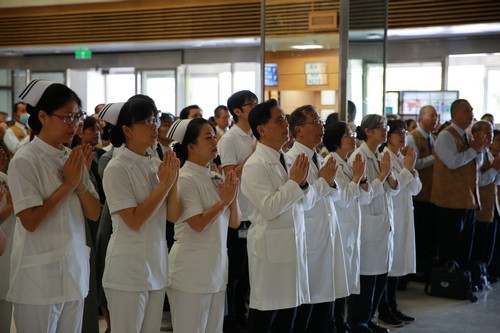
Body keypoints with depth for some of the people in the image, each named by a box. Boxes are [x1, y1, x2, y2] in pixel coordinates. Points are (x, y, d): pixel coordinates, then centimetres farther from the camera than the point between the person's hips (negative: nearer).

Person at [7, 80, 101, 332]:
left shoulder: (73, 158, 7)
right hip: (40, 276, -6)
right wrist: (68, 184, -15)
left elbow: (94, 214, 6)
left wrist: (79, 181, -10)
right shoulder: (25, 161, -12)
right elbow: (30, 221, -19)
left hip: (74, 271, 6)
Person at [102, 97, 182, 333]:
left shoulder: (158, 165, 5)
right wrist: (164, 184, -18)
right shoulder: (117, 168, -13)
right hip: (128, 269, -6)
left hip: (157, 266, 6)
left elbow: (173, 216, 5)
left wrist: (173, 182, -10)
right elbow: (134, 221, -19)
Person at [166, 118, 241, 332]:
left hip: (216, 267, 7)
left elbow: (234, 223, 9)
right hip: (191, 271, -7)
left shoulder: (216, 178, 8)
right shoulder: (184, 179, -13)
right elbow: (198, 224, -21)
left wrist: (233, 198, -7)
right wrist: (224, 200, -14)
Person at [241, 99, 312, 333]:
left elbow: (304, 202, 13)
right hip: (271, 247, -8)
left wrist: (302, 182, -6)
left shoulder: (285, 160, 11)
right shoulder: (256, 165, -14)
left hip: (293, 244, 8)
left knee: (288, 307, 13)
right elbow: (269, 208, -23)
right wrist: (293, 181, -16)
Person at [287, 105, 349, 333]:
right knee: (304, 302, 1)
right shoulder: (292, 159, -14)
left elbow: (336, 196, 17)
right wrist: (323, 181, -11)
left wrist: (330, 181, -3)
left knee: (325, 295, 14)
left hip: (328, 237, 8)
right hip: (308, 239, -8)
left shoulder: (319, 159, 12)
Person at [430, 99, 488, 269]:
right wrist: (474, 149, -15)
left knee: (465, 249, 14)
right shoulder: (446, 135, -12)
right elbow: (453, 162, -25)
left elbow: (477, 163, 17)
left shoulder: (466, 136, 15)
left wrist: (478, 148, -2)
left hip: (469, 200, 9)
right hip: (452, 201, -9)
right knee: (450, 252, -3)